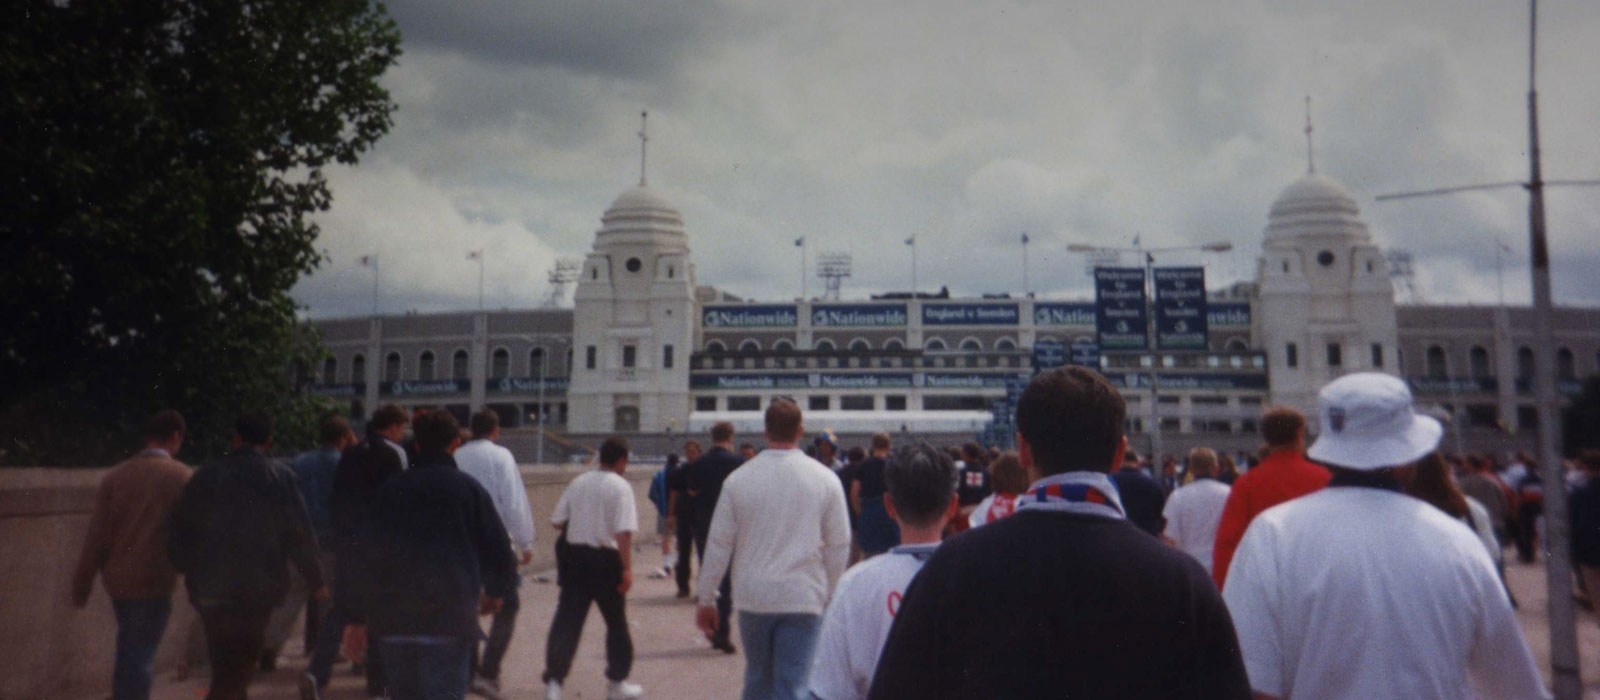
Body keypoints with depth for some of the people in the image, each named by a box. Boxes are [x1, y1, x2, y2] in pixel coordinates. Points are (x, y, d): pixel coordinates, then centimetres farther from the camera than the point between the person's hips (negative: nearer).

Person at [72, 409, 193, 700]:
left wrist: (82, 583, 5)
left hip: (117, 577, 5)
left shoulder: (115, 475, 1)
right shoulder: (181, 477, -8)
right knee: (140, 655, 3)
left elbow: (96, 535, 0)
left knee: (127, 647, 22)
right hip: (154, 580, -4)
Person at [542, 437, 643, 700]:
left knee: (567, 620, 4)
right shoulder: (620, 487, -9)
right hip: (605, 560, -4)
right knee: (616, 622, 13)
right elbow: (624, 532, -18)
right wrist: (627, 568, -16)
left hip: (573, 556, 4)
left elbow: (557, 521, 8)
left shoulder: (578, 482, 7)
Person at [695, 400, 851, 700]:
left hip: (752, 597, 2)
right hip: (803, 599, -2)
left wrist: (706, 600, 10)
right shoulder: (825, 479, -5)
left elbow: (719, 545, 1)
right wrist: (829, 595, 13)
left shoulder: (738, 479, -3)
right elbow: (839, 546, 0)